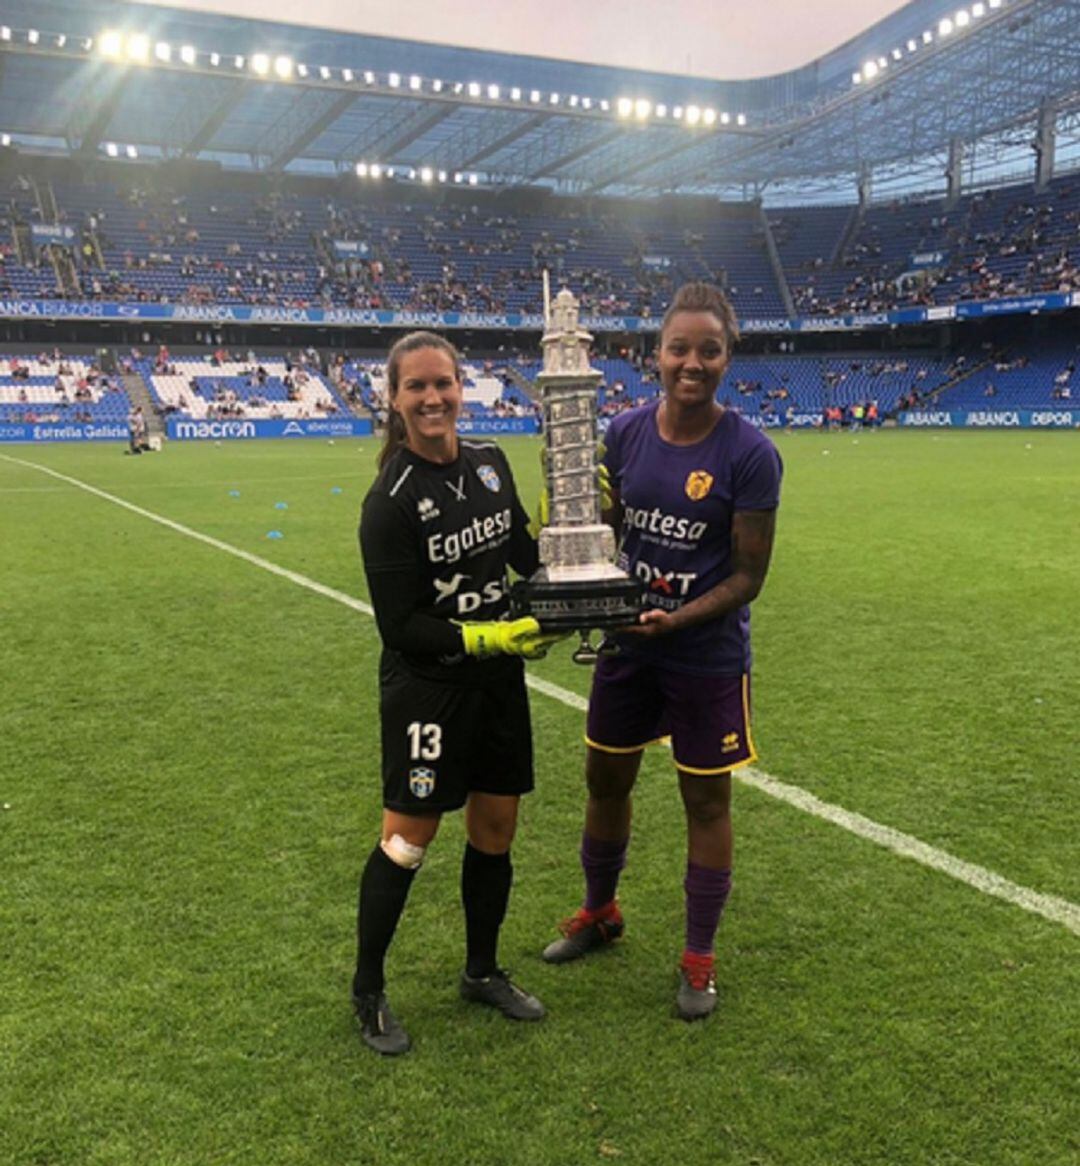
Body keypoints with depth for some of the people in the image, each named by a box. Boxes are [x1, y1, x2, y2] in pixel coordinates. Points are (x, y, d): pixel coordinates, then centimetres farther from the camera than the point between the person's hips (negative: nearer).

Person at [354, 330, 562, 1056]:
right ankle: (368, 990, 26)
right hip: (426, 687, -6)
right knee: (407, 841, 3)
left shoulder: (491, 464, 2)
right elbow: (401, 625, -17)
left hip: (498, 678, 7)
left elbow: (528, 556, 12)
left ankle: (483, 971, 36)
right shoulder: (391, 501, -17)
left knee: (496, 826, 15)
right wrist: (489, 637, -23)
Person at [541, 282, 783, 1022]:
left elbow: (748, 576, -13)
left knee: (706, 801, 9)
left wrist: (674, 622, -24)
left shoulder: (749, 454, -15)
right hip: (628, 647, 4)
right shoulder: (626, 433, -3)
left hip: (708, 658, -4)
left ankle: (700, 959, 29)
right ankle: (600, 913, 43)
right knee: (606, 781, 17)